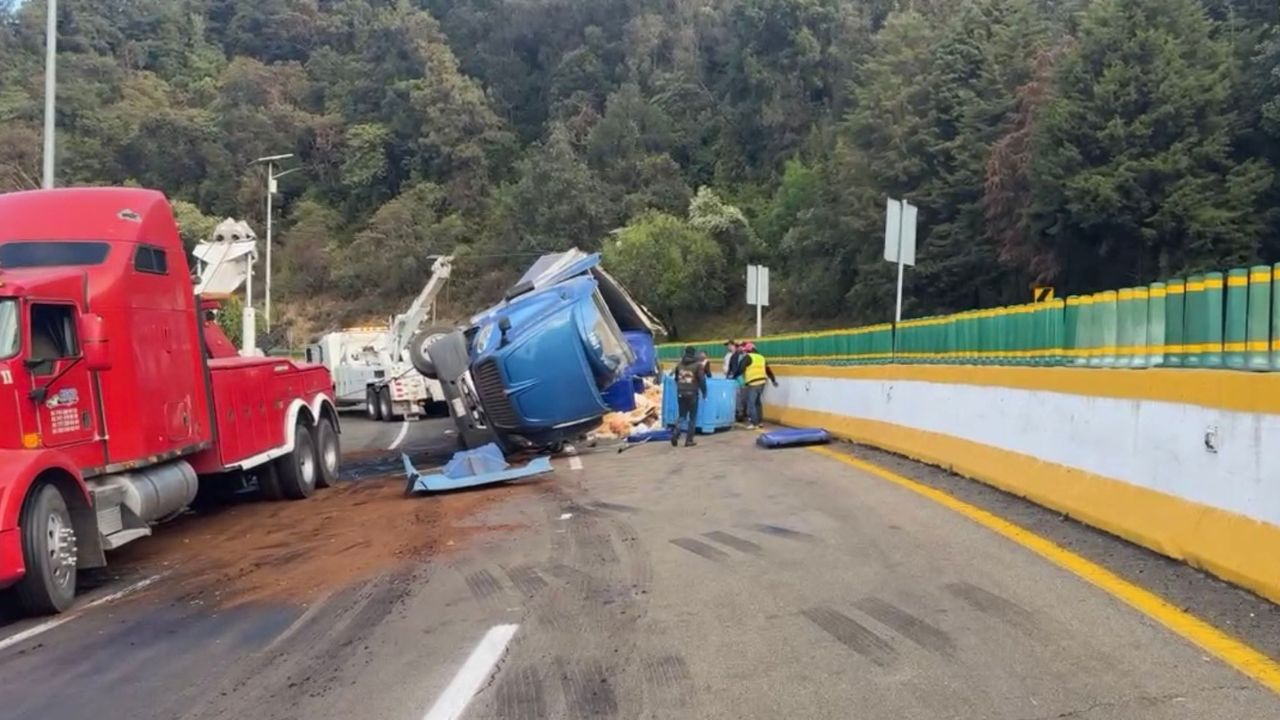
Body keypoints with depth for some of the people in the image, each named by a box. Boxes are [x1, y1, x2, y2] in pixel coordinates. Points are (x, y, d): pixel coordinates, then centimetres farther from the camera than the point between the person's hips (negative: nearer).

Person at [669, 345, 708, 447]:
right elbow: (702, 380, -9)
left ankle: (675, 433, -10)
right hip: (692, 393, -4)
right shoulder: (698, 365, -6)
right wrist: (704, 392, 3)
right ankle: (689, 440, 5)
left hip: (680, 393, 4)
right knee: (692, 417, 7)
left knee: (681, 415, 14)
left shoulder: (679, 364, 9)